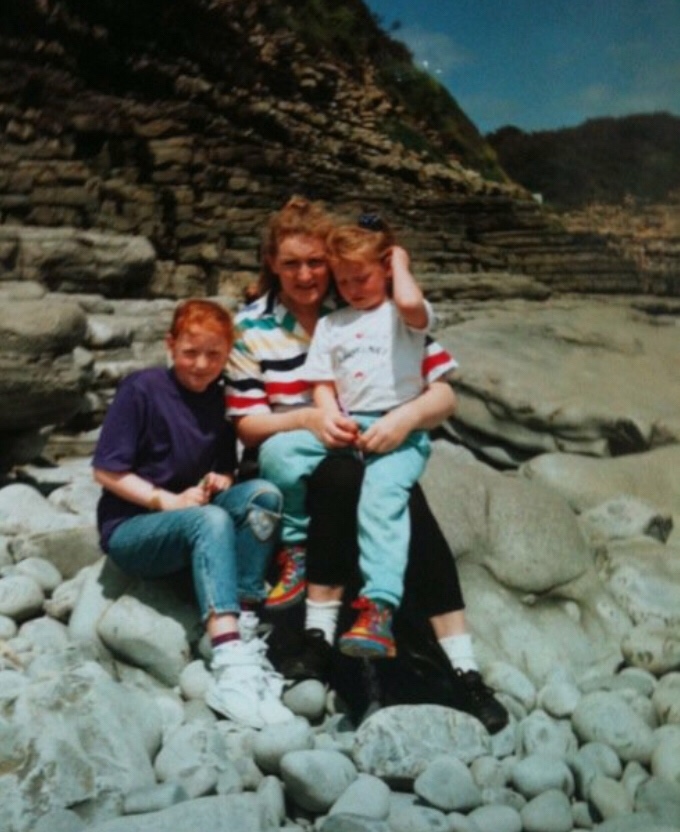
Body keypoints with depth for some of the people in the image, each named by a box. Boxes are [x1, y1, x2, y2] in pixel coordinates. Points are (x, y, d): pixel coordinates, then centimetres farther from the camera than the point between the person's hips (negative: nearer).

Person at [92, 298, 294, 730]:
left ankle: (244, 628, -29)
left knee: (264, 493, -20)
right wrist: (168, 501, -20)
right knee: (210, 518, -36)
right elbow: (106, 470, -13)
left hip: (193, 524, 6)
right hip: (132, 528, -5)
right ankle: (230, 667, -49)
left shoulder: (220, 399, 5)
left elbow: (225, 472, 12)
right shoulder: (142, 388, -10)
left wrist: (221, 482, -11)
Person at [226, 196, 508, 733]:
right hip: (293, 465, 0)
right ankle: (320, 639, -29)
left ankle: (463, 668, -30)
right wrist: (308, 418, -20)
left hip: (378, 457, 1)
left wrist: (408, 415, -25)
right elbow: (247, 422, -1)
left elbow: (444, 394, -3)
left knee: (405, 500, -32)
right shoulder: (252, 327, 2)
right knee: (339, 476, -35)